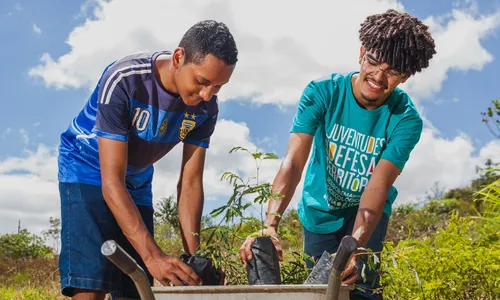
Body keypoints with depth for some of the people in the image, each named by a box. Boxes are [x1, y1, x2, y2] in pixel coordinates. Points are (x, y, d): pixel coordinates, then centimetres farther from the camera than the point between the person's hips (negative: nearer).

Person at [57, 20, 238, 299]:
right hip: (88, 169, -5)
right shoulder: (123, 80, -32)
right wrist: (153, 255, -40)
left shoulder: (206, 108, -16)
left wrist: (194, 257, -22)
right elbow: (112, 182, -33)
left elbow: (190, 183, -12)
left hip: (137, 182, 5)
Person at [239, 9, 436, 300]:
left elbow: (378, 186, -30)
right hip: (320, 212, 1)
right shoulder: (323, 93, -21)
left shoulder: (406, 120, -21)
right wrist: (270, 225, -45)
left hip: (367, 213, 0)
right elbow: (293, 163, -30)